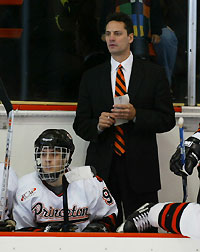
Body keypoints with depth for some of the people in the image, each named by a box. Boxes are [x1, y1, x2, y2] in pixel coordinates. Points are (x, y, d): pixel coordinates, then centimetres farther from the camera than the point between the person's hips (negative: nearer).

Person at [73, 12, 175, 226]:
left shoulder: (153, 74, 6)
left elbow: (167, 120, 2)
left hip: (140, 169, -1)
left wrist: (136, 115, -14)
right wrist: (98, 125, -11)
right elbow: (80, 124, 11)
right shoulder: (91, 77, 12)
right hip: (102, 168, 2)